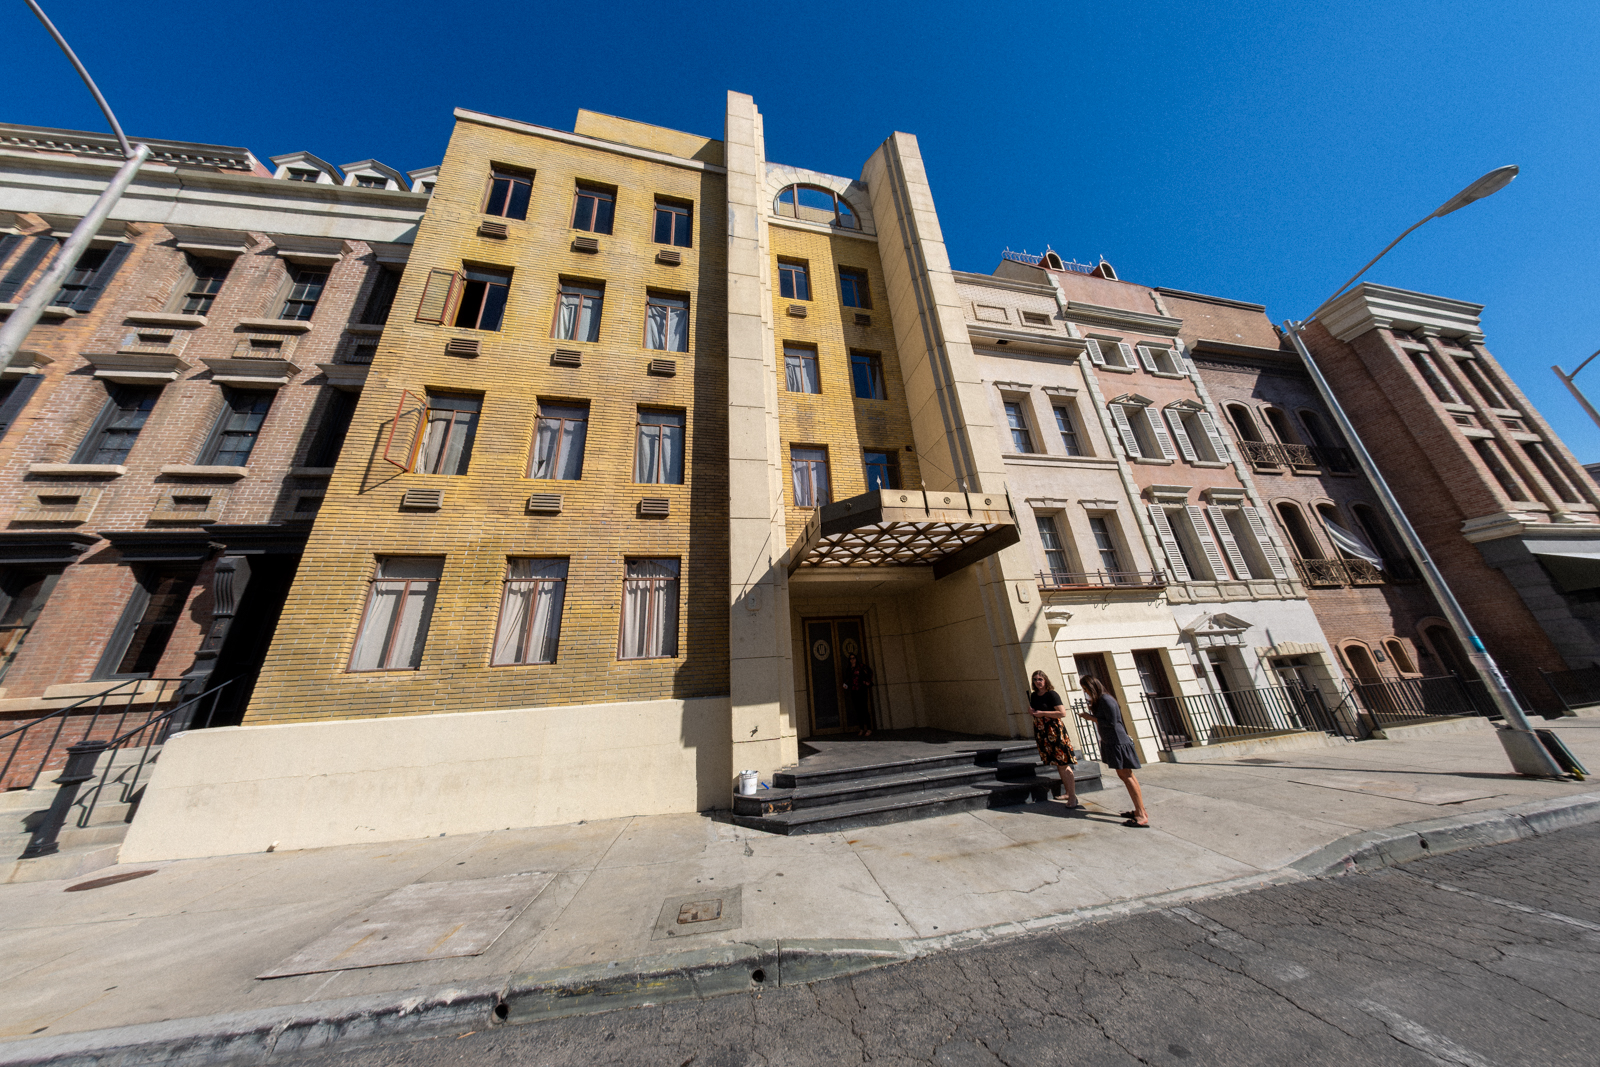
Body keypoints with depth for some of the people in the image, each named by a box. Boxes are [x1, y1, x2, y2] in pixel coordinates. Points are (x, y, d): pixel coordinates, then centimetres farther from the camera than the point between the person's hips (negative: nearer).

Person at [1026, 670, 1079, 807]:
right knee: (1058, 764, 13)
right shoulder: (1034, 695, 8)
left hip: (1054, 731, -7)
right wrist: (1027, 697, 3)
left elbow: (1062, 713, -18)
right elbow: (1031, 711, 20)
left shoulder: (1052, 694, -11)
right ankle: (1068, 792, 23)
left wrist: (1042, 713, -18)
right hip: (1042, 733, 7)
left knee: (1063, 763, -6)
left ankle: (1073, 797, -1)